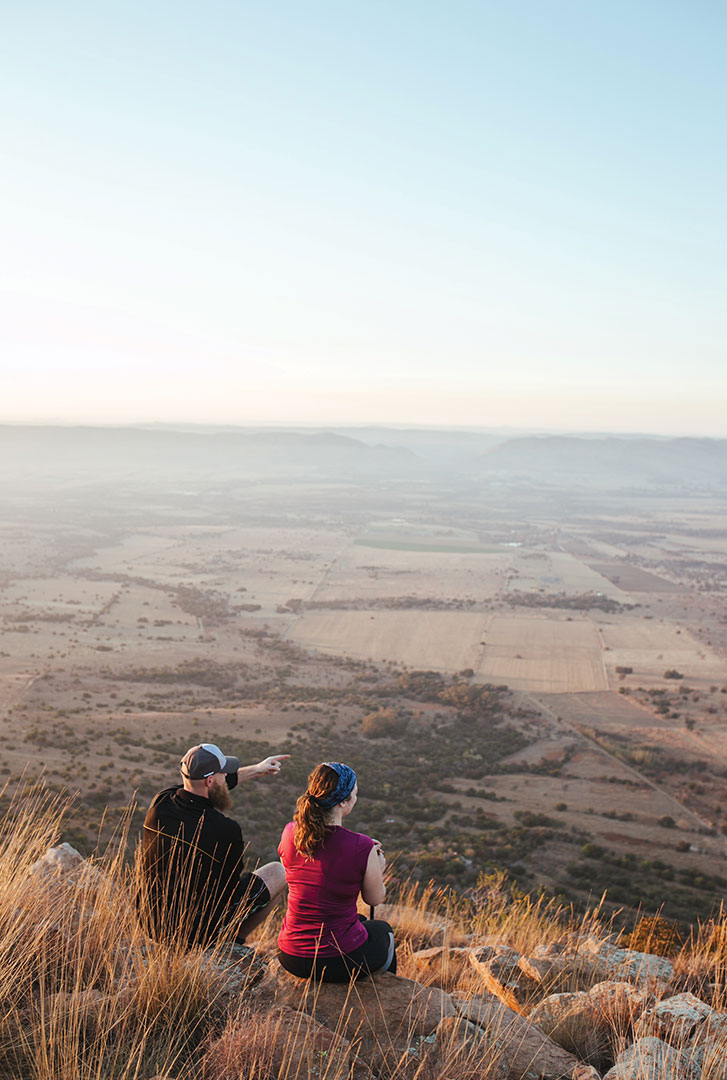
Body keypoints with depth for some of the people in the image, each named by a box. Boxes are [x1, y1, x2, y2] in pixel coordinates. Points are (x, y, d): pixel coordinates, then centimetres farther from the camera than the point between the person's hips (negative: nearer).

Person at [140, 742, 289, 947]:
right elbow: (231, 883, -9)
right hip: (199, 933, -6)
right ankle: (233, 943, 24)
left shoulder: (160, 803, -10)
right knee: (277, 872, 11)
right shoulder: (227, 830, -27)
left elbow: (203, 785, 11)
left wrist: (255, 770, 21)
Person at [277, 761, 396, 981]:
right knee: (382, 929, 31)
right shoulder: (362, 848, -23)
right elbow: (375, 898, -5)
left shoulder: (290, 833, -9)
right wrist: (378, 868, 17)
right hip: (339, 962, -4)